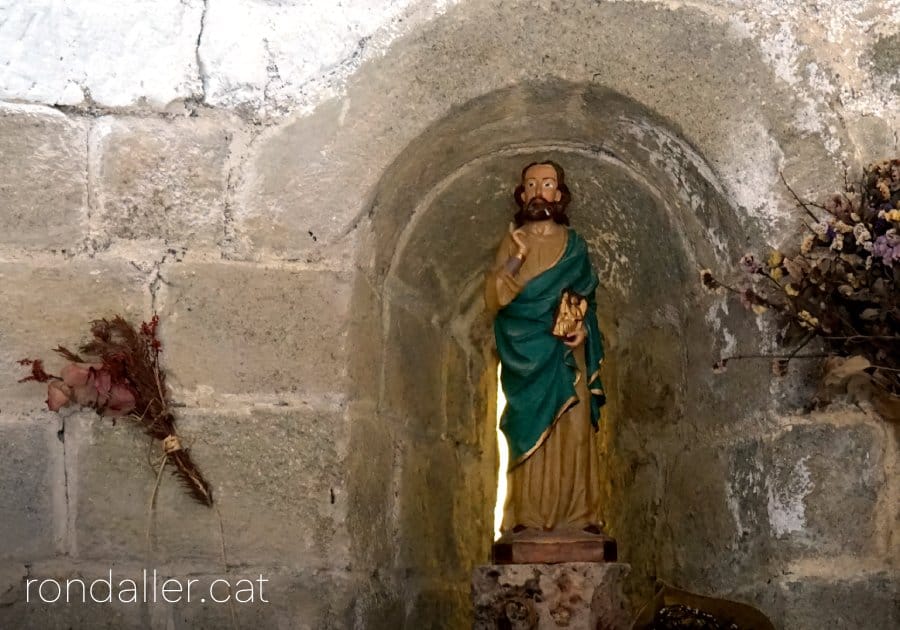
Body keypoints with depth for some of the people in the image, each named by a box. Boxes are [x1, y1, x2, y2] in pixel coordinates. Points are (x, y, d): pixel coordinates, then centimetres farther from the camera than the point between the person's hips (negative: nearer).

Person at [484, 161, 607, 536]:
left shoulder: (574, 245, 12)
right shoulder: (511, 242, 9)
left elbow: (587, 300, 14)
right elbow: (492, 299, -1)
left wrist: (583, 327, -6)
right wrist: (514, 261, -15)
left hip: (566, 355, 1)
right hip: (526, 355, -1)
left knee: (572, 431, -3)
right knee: (530, 432, -5)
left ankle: (576, 512, 0)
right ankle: (527, 515, -3)